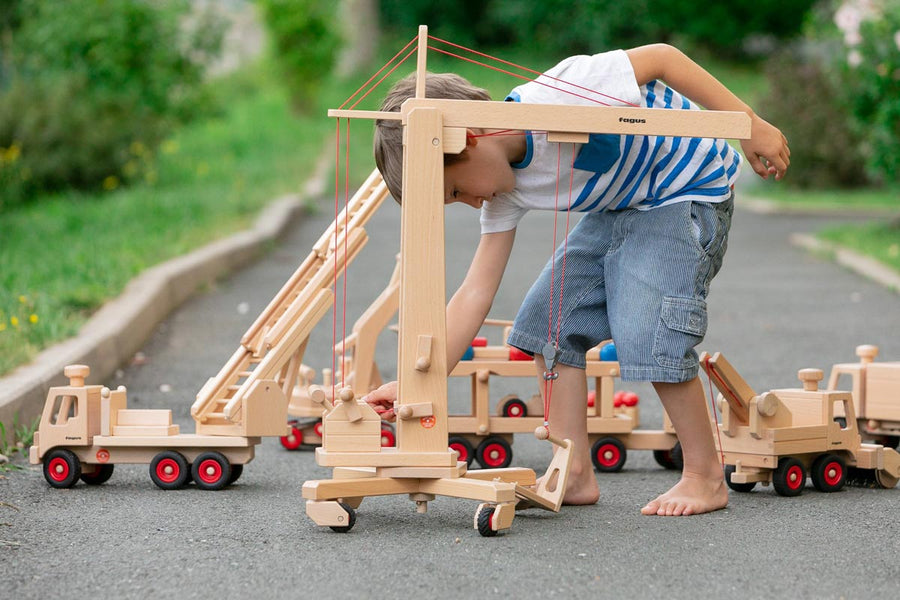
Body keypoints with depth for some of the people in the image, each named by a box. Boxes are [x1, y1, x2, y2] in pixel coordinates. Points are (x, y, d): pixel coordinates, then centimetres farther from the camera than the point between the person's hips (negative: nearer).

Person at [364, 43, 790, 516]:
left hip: (691, 188, -8)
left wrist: (749, 125, -22)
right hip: (621, 206, 8)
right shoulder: (505, 191, -8)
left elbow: (660, 57, -23)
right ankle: (574, 475, 5)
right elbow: (476, 293, -6)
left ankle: (705, 477, -5)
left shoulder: (557, 96, -33)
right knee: (547, 319, 0)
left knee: (647, 332, -20)